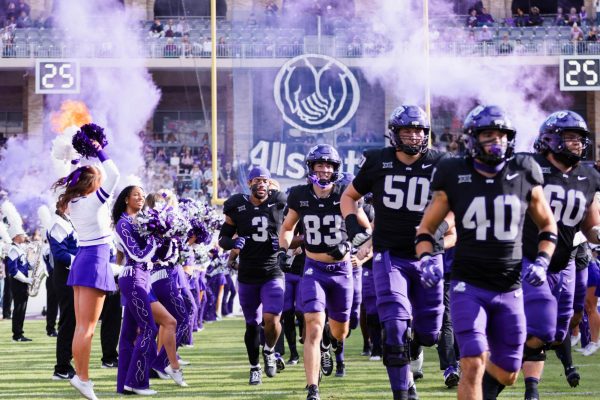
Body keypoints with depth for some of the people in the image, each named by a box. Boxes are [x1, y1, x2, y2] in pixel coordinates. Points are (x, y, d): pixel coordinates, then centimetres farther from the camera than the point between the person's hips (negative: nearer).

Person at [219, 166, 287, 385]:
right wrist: (232, 242, -16)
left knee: (272, 319, -17)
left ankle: (269, 351, 15)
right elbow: (223, 238, 5)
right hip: (247, 275, 1)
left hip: (273, 272, -1)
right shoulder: (237, 207, -2)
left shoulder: (279, 204, -2)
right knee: (252, 324, 10)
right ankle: (254, 367, 28)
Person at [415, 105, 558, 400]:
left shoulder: (524, 176, 1)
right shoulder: (455, 178, -4)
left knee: (506, 374, 12)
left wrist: (542, 262, -1)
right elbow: (427, 227, 6)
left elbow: (547, 225, 14)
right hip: (468, 287, -3)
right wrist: (425, 259, -12)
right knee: (473, 364, -17)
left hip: (510, 290, 3)